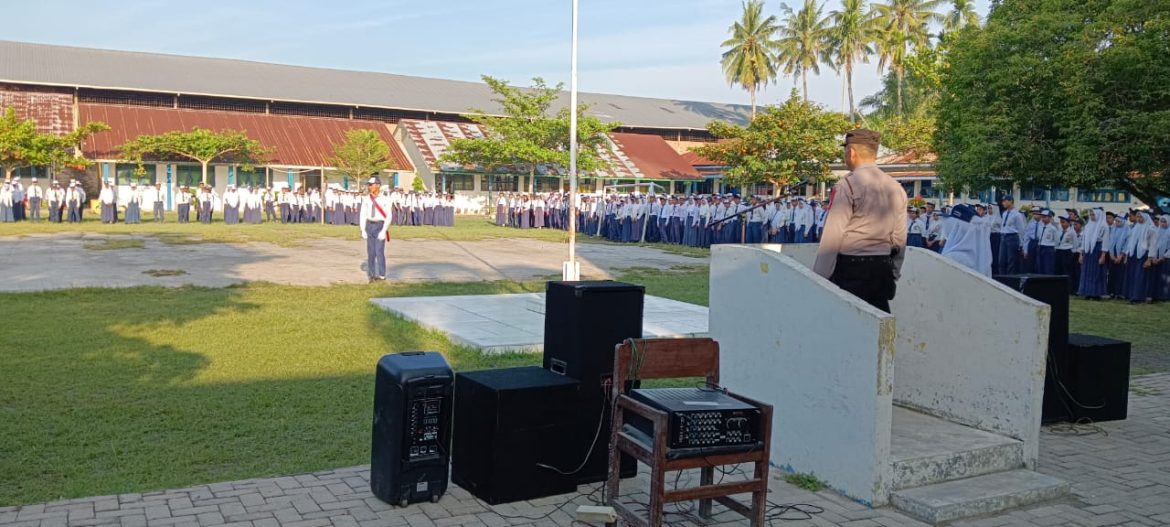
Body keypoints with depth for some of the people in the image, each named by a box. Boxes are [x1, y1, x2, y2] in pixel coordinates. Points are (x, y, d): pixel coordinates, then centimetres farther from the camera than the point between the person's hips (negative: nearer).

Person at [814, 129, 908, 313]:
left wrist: (819, 276, -9)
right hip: (882, 268, 6)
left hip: (850, 268, -6)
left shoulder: (848, 185, -10)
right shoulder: (896, 188, 10)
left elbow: (832, 236, -13)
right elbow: (899, 238, 13)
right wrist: (894, 275, 23)